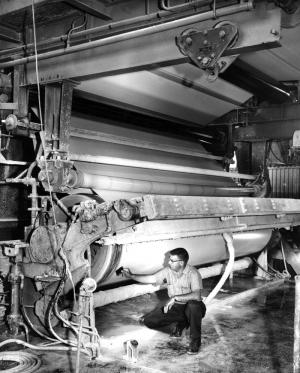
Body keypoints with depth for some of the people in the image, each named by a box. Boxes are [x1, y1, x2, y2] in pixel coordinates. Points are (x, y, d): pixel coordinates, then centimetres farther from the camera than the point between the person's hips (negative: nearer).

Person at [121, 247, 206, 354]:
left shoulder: (193, 273, -22)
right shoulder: (168, 271, -3)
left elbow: (196, 295, -35)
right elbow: (151, 279, 6)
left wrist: (175, 298, -37)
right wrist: (131, 276, 0)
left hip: (192, 308, -5)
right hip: (175, 307, 6)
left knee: (194, 305, -42)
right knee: (149, 320, -8)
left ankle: (195, 341, -17)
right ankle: (181, 322, 13)